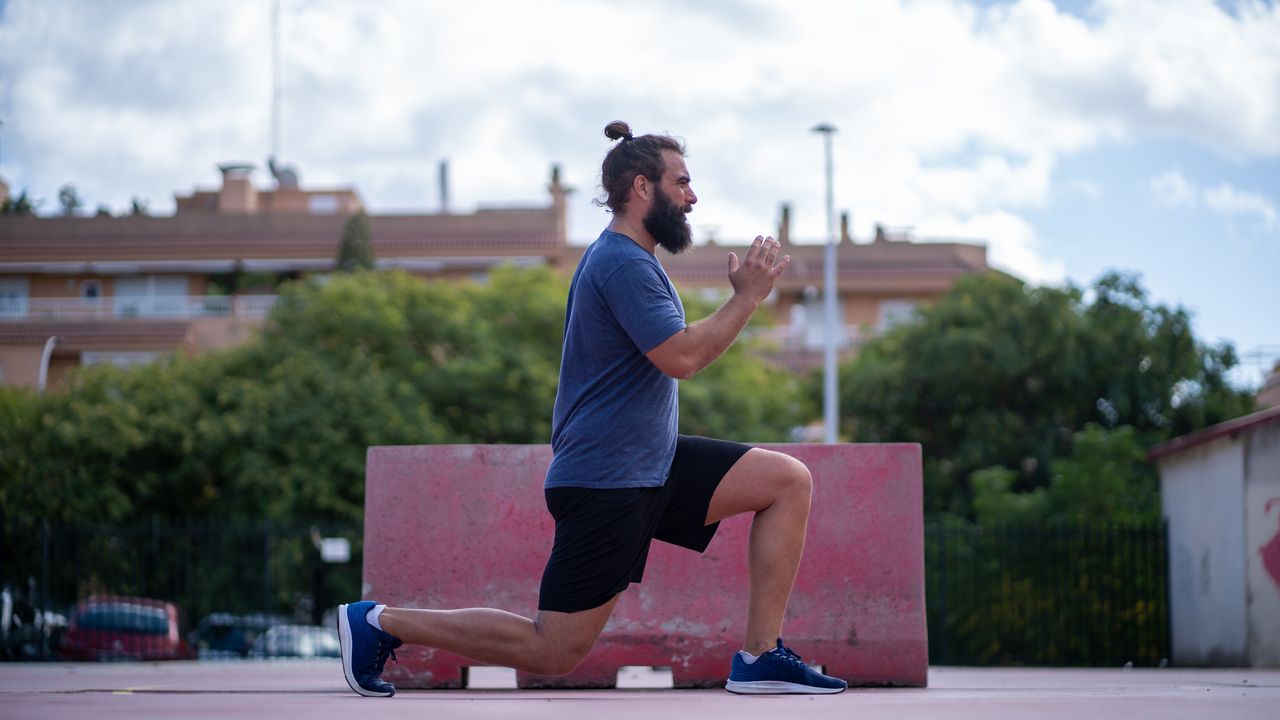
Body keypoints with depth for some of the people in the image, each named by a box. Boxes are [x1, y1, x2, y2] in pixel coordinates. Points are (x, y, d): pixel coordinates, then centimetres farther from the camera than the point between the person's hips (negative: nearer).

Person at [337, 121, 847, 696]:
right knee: (554, 652, -6)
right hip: (606, 482, -10)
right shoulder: (622, 264, -16)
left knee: (789, 481, 0)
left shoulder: (627, 259, 17)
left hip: (649, 465, 10)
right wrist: (747, 297, -15)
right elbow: (681, 357, -24)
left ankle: (760, 658, 0)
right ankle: (380, 623, 5)